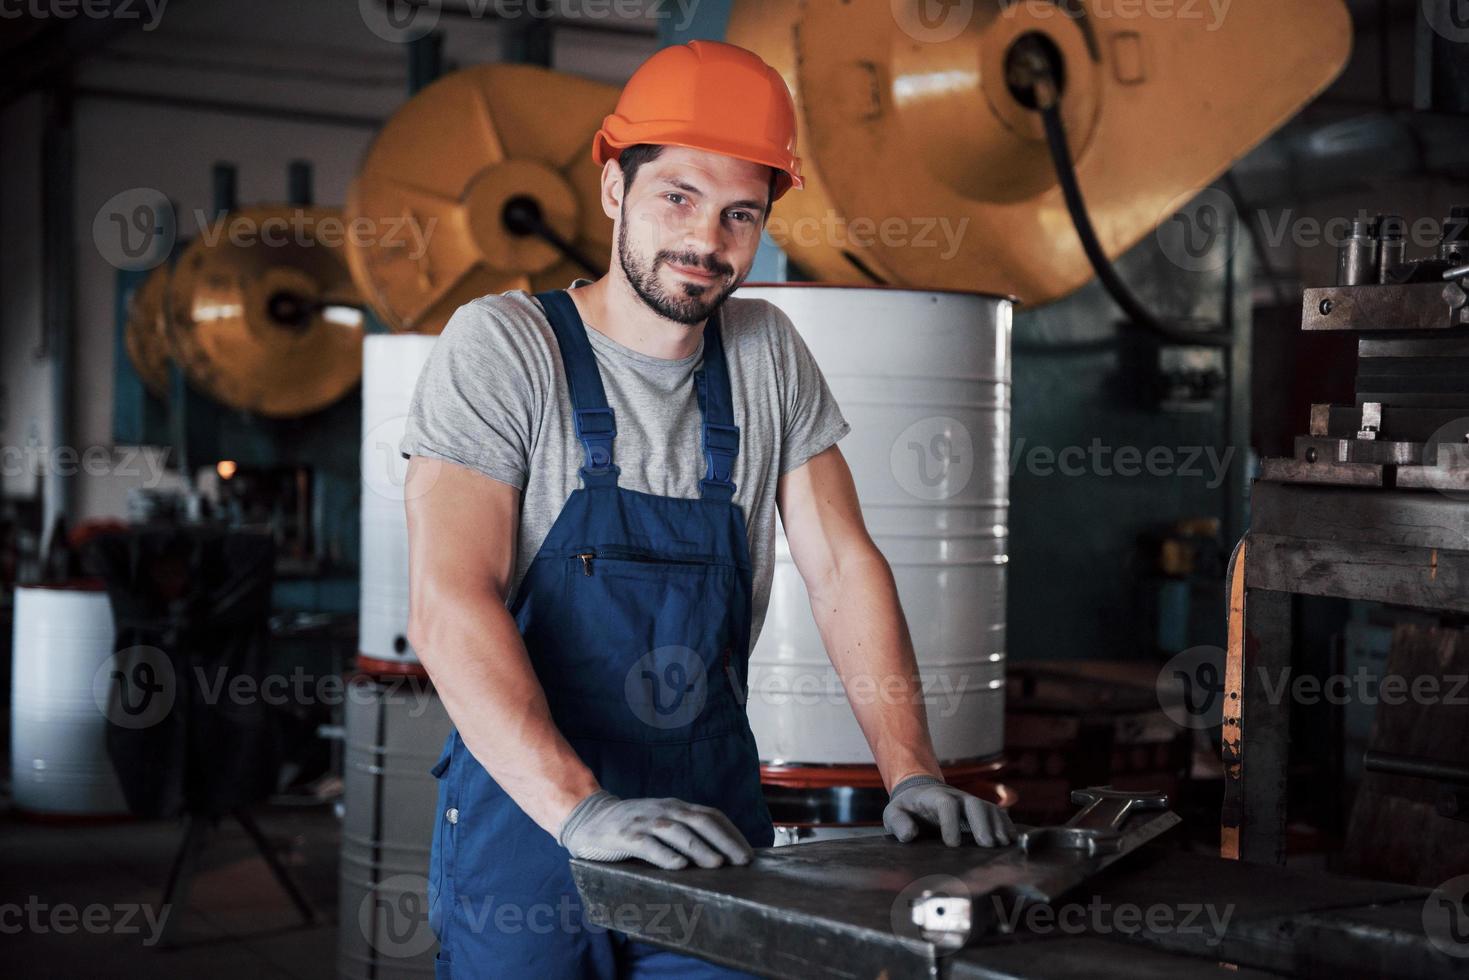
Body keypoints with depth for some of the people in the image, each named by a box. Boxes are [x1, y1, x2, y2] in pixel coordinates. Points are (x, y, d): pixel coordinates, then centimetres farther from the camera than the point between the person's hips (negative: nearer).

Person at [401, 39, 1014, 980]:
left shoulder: (768, 355, 4)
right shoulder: (503, 345, -10)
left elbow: (843, 567, 3)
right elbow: (450, 601, -20)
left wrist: (913, 772, -10)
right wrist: (580, 808, -31)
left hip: (711, 812, 4)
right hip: (528, 810, -3)